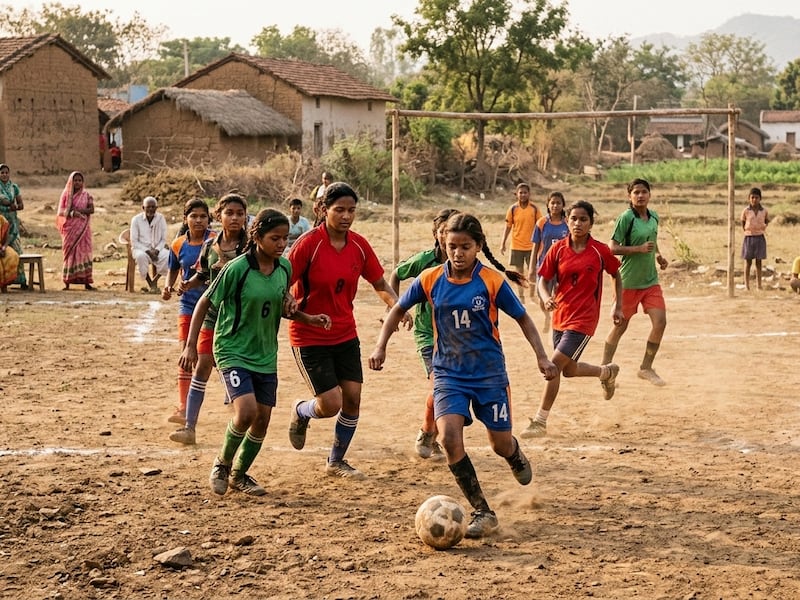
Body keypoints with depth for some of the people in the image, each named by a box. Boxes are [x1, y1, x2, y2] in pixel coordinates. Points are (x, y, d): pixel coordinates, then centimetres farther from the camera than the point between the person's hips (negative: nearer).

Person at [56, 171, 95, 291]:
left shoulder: (87, 195, 6)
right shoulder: (66, 194, 6)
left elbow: (91, 209, -5)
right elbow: (61, 211, 0)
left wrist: (77, 210, -15)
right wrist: (71, 213, -18)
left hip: (83, 228, 0)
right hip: (70, 227, 0)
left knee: (83, 251, -3)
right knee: (70, 253, -1)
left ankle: (86, 282, -3)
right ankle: (67, 282, -1)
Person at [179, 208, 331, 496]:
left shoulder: (284, 268, -1)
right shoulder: (237, 268, -18)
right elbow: (205, 302, -7)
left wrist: (309, 319, -1)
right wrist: (190, 346, -9)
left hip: (265, 355, 6)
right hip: (233, 351, -6)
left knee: (262, 419, 6)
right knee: (246, 412, -21)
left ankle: (239, 474, 29)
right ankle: (222, 463, 7)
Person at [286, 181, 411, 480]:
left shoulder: (359, 245, -1)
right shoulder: (309, 243, -17)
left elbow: (380, 285, 10)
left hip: (345, 334, 5)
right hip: (310, 338, -5)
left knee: (352, 398, 2)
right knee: (331, 403, -10)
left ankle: (336, 461, 24)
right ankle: (300, 413, 28)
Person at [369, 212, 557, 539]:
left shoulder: (492, 281, -11)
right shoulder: (430, 279, -6)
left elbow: (522, 318, 0)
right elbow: (398, 309, 8)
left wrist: (541, 356, -7)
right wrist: (380, 346, -1)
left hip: (489, 373, -1)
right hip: (448, 373, 1)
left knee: (501, 444, 8)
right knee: (450, 437, -21)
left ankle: (517, 458, 50)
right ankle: (482, 512, -8)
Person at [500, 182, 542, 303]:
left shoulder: (534, 208, -2)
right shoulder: (513, 209, -1)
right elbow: (508, 227, 4)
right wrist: (503, 243, -1)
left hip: (531, 246, -1)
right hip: (516, 246, 1)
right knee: (519, 272, 8)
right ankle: (521, 296, 16)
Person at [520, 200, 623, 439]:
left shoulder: (600, 251, -8)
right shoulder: (558, 249, -3)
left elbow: (616, 276, 9)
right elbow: (544, 280, 1)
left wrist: (618, 307, 7)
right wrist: (546, 298, -20)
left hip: (584, 319, -5)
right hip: (561, 316, 5)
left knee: (554, 366, -13)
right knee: (569, 370, 18)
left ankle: (540, 422, -4)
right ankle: (607, 372, 48)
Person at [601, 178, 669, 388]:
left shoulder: (654, 217, 7)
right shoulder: (626, 218, -14)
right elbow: (613, 248, -15)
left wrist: (658, 256, 5)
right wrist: (639, 249, -24)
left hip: (651, 280, 6)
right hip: (629, 281, -6)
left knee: (660, 322, -4)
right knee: (620, 325, 4)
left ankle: (646, 368, 11)